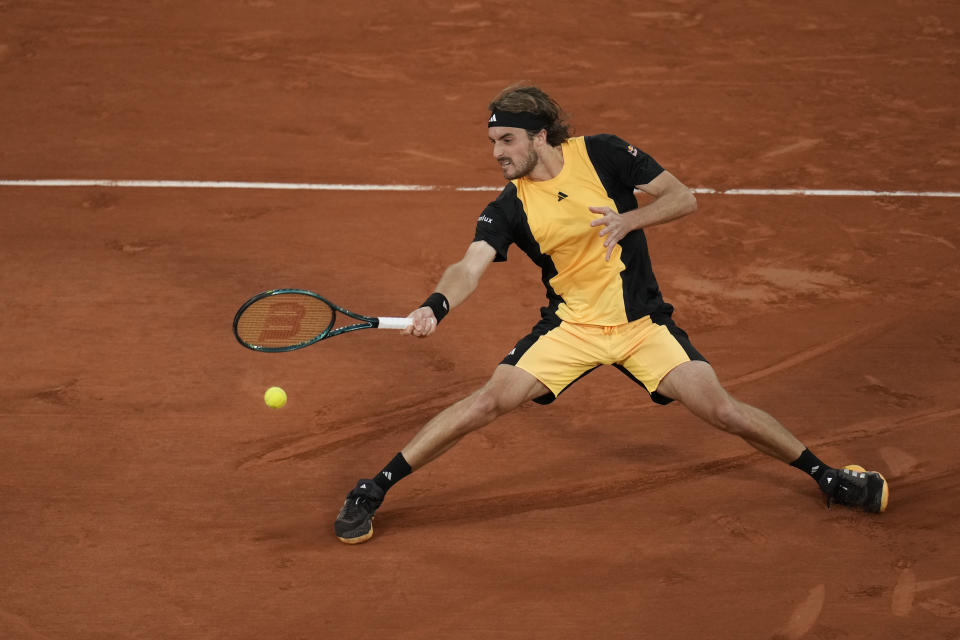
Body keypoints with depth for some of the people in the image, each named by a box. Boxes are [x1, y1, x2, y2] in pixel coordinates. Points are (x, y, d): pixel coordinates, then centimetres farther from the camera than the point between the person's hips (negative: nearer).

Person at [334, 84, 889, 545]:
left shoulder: (602, 154, -10)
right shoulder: (509, 209, -8)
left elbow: (683, 198, -7)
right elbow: (470, 267, -21)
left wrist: (629, 220, -25)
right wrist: (437, 305, -43)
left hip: (643, 323, 0)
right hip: (571, 329, 1)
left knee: (724, 412, -9)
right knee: (489, 401, -16)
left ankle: (826, 475, 13)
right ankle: (373, 492, -7)